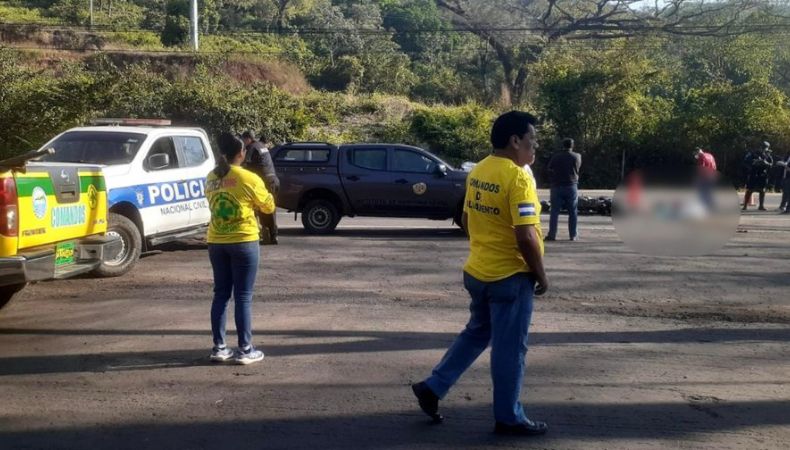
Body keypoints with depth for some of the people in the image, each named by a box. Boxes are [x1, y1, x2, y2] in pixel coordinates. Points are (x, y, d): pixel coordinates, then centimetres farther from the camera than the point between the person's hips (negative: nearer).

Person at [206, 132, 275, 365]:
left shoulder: (211, 178, 4)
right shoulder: (249, 179, -12)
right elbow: (269, 207, 0)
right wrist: (267, 193, 19)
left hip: (216, 242, 5)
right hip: (243, 242, -5)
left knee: (221, 294, 12)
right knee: (243, 297, 1)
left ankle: (219, 347, 14)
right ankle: (245, 350, 5)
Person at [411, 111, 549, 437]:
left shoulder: (478, 172, 6)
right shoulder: (517, 178, -20)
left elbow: (467, 219, 15)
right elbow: (526, 237, -23)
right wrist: (541, 275, -11)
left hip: (477, 272, 8)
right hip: (510, 277, -8)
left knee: (476, 334, 23)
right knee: (509, 349, 5)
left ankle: (432, 388, 23)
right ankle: (508, 418, 17)